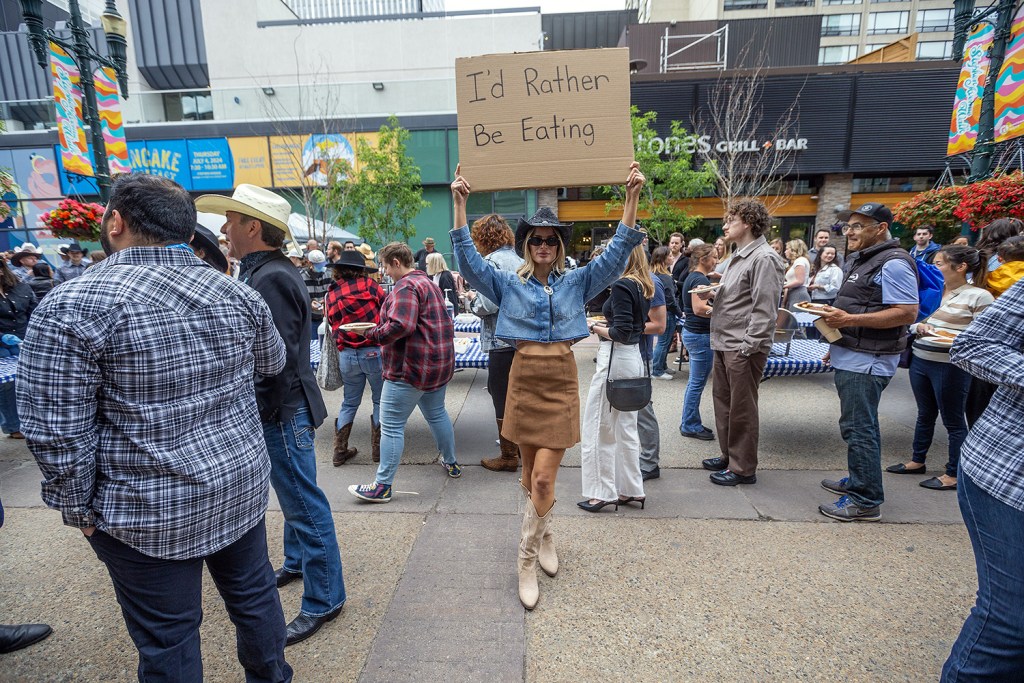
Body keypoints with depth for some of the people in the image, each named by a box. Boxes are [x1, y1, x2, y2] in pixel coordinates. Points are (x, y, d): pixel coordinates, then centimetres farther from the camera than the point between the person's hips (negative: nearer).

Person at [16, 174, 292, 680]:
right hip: (243, 486, 5)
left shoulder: (71, 306, -17)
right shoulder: (237, 294, -3)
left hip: (151, 514, -4)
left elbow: (58, 433, -16)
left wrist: (79, 508, -1)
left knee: (167, 640, 16)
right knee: (255, 595, 23)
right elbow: (273, 363, 13)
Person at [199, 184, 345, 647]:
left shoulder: (271, 278, -21)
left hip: (282, 411, -10)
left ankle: (324, 598, 18)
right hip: (276, 409, 10)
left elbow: (277, 359, -25)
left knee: (303, 501, 2)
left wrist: (255, 413, -16)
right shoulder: (260, 272, 11)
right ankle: (297, 564, 44)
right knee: (293, 495, 24)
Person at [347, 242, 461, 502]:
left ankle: (383, 486, 6)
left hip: (410, 367, -10)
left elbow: (400, 326, -28)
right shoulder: (429, 283, 17)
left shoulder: (406, 286, -15)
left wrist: (372, 335, -14)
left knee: (391, 426, -2)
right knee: (436, 413, 23)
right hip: (439, 364, 10)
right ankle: (451, 464, 35)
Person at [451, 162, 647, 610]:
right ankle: (544, 536, 39)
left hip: (561, 381, -1)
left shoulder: (577, 283, 5)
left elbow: (616, 254, -3)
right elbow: (468, 260, -4)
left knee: (543, 477, -5)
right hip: (524, 378, 1)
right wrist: (459, 204, -11)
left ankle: (527, 560, 14)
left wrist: (631, 198, -11)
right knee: (531, 473, 14)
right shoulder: (508, 285, 5)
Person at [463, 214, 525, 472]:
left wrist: (472, 297, 1)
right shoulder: (519, 260, 12)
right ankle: (520, 444, 32)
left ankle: (508, 456, 14)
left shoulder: (493, 261, -11)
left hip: (503, 341, -8)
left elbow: (487, 306, -20)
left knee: (502, 397, 3)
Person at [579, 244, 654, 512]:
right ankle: (630, 490, 25)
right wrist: (606, 325, 10)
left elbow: (621, 332, -20)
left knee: (598, 427, 2)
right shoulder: (644, 286, 11)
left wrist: (596, 328, -6)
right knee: (625, 427, 16)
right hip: (633, 358, 9)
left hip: (615, 358, -9)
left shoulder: (622, 285, -15)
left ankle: (601, 492, 11)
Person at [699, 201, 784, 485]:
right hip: (723, 344, 10)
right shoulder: (738, 256, 17)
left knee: (741, 409, 1)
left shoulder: (764, 258, -13)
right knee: (723, 401, 17)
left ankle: (743, 468, 14)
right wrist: (712, 294, 6)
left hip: (743, 347, -10)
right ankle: (729, 455, 31)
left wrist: (747, 347, -21)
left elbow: (764, 309, -19)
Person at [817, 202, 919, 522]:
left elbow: (907, 314, -21)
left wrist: (849, 319, -23)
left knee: (859, 430, -5)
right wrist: (838, 343, 22)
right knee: (855, 427, 18)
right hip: (850, 358, 10)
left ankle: (866, 501, 5)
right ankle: (858, 481, 32)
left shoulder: (893, 263, -13)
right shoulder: (860, 260, 18)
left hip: (867, 361, -10)